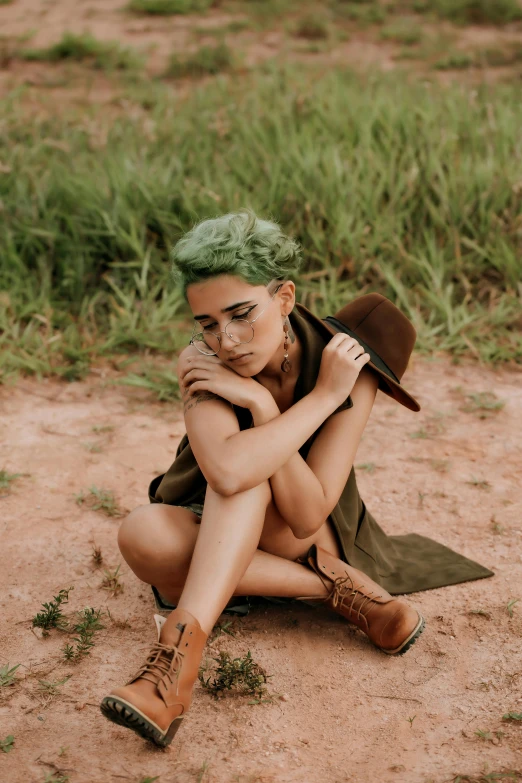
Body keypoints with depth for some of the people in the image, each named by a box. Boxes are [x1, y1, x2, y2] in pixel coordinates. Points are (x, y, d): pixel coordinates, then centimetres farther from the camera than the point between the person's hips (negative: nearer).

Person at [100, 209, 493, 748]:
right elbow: (226, 472, -44)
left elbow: (306, 516, -31)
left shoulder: (347, 366, -24)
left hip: (309, 541, -1)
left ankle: (179, 647, -42)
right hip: (211, 533, 2)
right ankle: (333, 588, -27)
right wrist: (321, 398, -36)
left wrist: (259, 402, -38)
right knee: (141, 535, -34)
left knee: (251, 473, -35)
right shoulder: (200, 361, -23)